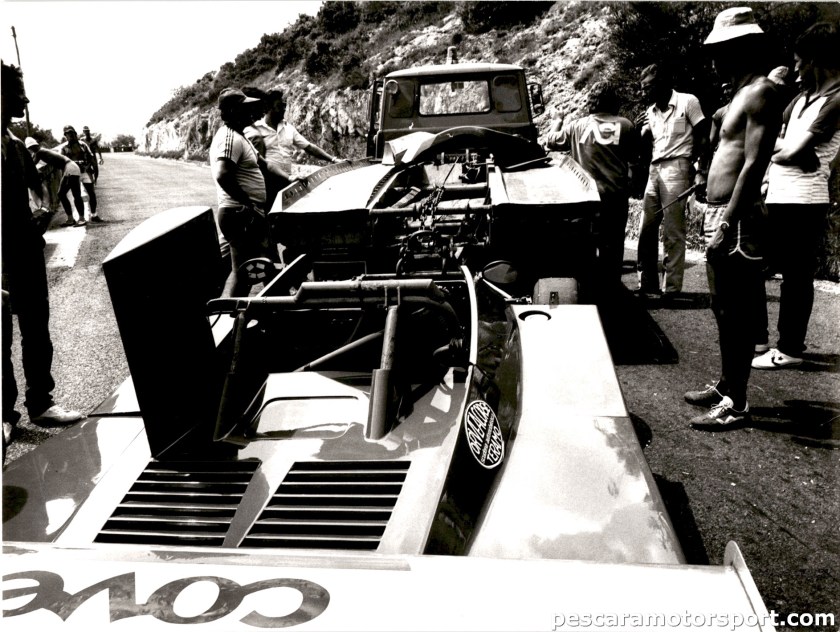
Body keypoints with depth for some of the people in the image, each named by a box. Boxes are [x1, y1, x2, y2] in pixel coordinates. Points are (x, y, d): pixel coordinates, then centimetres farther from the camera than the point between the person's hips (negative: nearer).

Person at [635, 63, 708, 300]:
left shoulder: (687, 101, 2)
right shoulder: (651, 112, 19)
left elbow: (703, 138, 0)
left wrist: (698, 169, -7)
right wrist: (637, 130, 1)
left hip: (676, 168, -6)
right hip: (654, 170, 6)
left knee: (672, 232, -8)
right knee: (646, 230, 2)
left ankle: (671, 287, -6)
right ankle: (648, 285, 8)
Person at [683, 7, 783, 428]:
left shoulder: (760, 93, -11)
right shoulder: (742, 94, 19)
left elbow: (754, 164, -20)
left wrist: (728, 223, -23)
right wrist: (715, 218, 18)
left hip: (736, 221, -10)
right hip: (719, 216, 10)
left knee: (737, 315, -4)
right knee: (723, 311, 17)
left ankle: (736, 404, 5)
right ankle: (726, 385, 29)